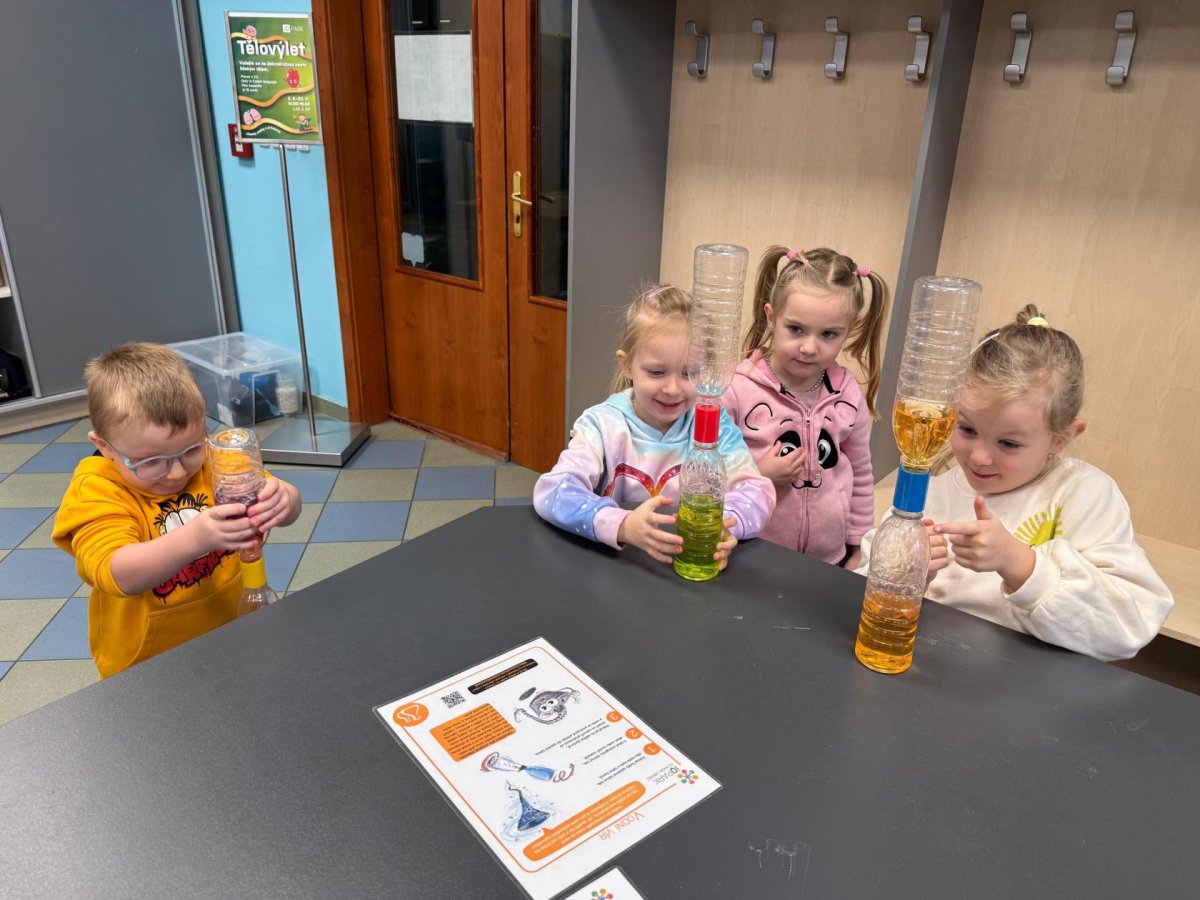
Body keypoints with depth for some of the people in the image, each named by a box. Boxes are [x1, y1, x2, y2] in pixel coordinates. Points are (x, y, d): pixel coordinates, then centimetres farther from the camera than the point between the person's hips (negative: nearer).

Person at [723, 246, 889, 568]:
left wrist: (856, 548, 11)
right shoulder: (738, 388, -17)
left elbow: (860, 477, 7)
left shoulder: (849, 397, -5)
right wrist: (758, 476, -22)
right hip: (752, 558, -3)